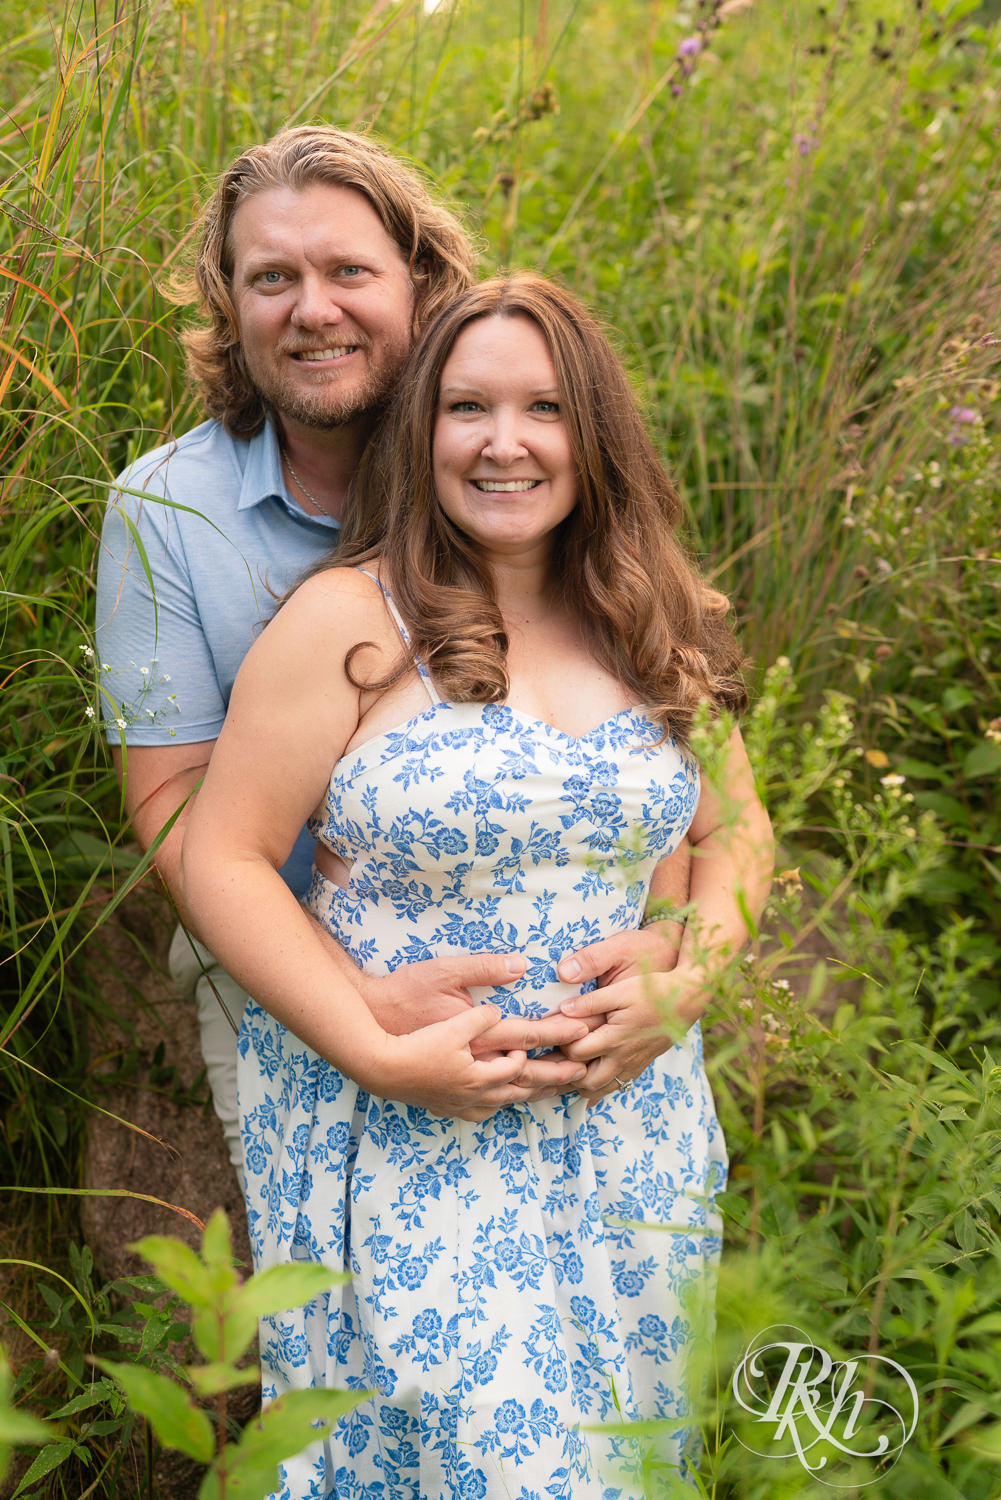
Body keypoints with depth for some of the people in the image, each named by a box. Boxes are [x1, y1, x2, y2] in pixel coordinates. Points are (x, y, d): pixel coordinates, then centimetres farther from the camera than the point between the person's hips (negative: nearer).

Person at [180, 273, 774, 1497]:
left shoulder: (657, 631, 5)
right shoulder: (347, 622, -9)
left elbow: (734, 831, 12)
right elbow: (224, 860, -10)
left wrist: (684, 978, -8)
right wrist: (379, 1053, -18)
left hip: (625, 1130, 4)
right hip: (406, 1140, -4)